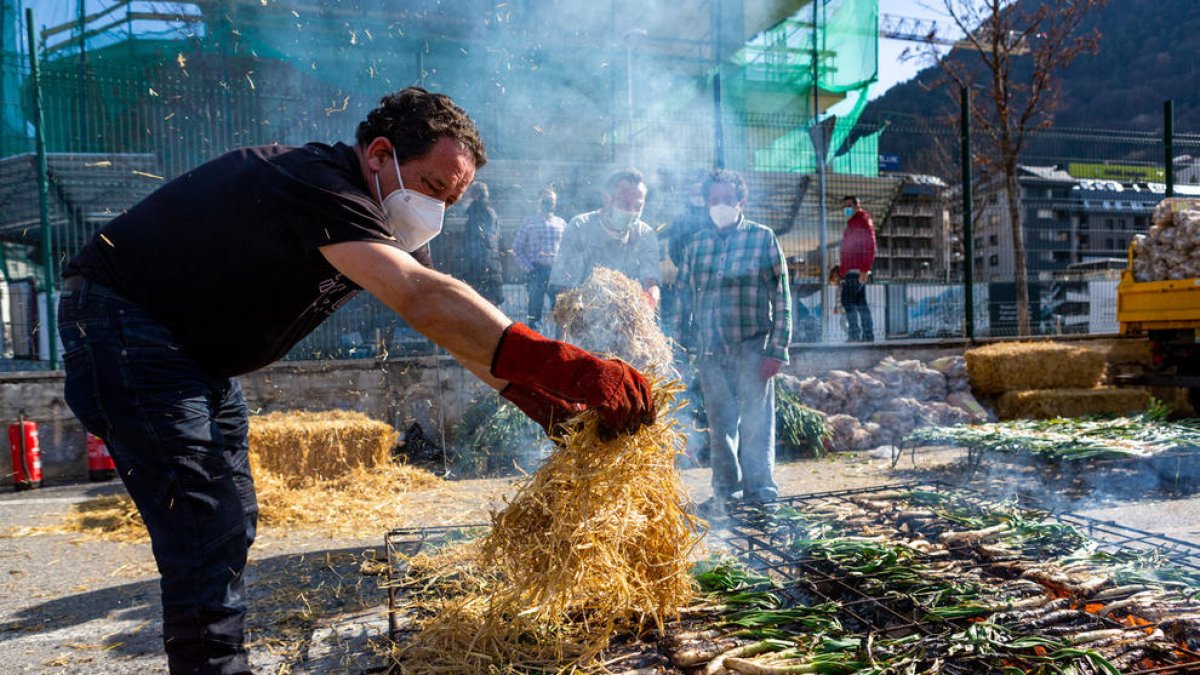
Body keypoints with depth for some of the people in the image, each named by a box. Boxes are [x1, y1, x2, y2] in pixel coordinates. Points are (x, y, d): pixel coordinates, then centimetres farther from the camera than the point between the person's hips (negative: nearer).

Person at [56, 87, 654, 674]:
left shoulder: (363, 215, 3)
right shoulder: (318, 184, -28)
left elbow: (449, 323, 3)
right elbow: (420, 298, -43)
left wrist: (534, 394, -9)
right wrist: (567, 368, -49)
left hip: (194, 350, 10)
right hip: (122, 323, -10)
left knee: (232, 522, 14)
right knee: (207, 532, -17)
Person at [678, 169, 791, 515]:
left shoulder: (762, 238, 1)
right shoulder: (697, 243, 11)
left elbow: (781, 298, -2)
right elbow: (685, 297, 14)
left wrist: (776, 351, -9)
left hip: (752, 348, -3)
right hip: (710, 350, 4)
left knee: (755, 422, -1)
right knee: (719, 424, 10)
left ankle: (759, 491, 13)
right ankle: (726, 492, 22)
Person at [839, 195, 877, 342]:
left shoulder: (862, 221, -7)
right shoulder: (852, 223, 23)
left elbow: (870, 247, -16)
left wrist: (864, 270, -23)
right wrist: (842, 270, 24)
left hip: (856, 270, -10)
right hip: (857, 271, 10)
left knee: (848, 301, -15)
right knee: (860, 303, 8)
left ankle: (854, 334, -18)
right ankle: (868, 335, 9)